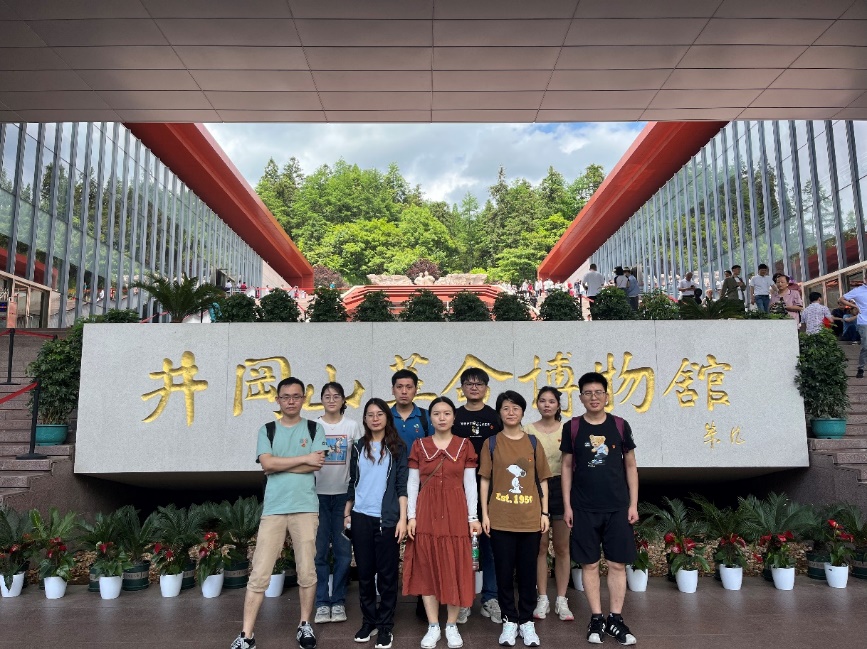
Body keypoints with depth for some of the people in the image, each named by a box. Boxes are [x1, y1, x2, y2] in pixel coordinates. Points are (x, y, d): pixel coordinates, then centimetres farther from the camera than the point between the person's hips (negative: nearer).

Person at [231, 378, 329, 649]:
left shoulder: (314, 429, 7)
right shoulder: (267, 430, 9)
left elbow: (317, 465, -6)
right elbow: (267, 463, -6)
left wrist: (280, 465, -6)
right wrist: (304, 458, -7)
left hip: (305, 508, 0)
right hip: (273, 509, 1)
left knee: (307, 572, 6)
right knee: (259, 574, 0)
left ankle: (304, 625, 24)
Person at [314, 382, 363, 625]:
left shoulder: (352, 426, 3)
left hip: (344, 494, 0)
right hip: (319, 493, 0)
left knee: (343, 550, 4)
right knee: (320, 550, 3)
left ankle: (338, 600, 17)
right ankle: (322, 602, 14)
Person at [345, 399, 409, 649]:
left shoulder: (397, 447, 0)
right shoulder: (358, 447, 9)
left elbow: (402, 485, -3)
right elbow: (353, 482, 14)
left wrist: (403, 518, -8)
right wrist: (347, 513, 12)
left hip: (387, 518, -3)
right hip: (361, 517, 3)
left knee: (387, 573, 3)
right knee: (365, 571, 9)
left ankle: (385, 625, 14)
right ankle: (368, 621, 23)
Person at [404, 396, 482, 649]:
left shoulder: (464, 445, 1)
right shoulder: (419, 445, 3)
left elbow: (470, 484, 1)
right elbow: (412, 484, 3)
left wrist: (473, 517, -3)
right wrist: (411, 516, -3)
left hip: (455, 513, -1)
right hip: (427, 513, 1)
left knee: (455, 568, 4)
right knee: (427, 568, 5)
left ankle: (452, 626, 20)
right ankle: (433, 627, 18)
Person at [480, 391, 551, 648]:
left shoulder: (533, 443, 5)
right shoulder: (491, 443, 2)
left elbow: (543, 480, 8)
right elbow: (485, 480, 2)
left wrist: (545, 512, 2)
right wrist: (484, 514, -3)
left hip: (530, 519, 1)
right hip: (500, 519, -1)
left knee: (528, 571, 8)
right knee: (504, 571, 6)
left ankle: (527, 621, 22)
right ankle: (509, 621, 20)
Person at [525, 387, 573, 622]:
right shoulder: (528, 430, 3)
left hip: (562, 487, 1)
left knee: (562, 547, 6)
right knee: (540, 546, 5)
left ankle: (561, 600, 16)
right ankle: (542, 599, 17)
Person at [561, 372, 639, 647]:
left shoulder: (620, 425, 1)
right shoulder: (572, 427, -1)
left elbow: (631, 466, 6)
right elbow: (566, 467, 3)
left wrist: (633, 503, 1)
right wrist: (567, 505, -1)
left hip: (617, 507, 1)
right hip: (584, 508, -1)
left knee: (618, 564, 5)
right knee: (589, 564, 6)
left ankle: (615, 619, 18)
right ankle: (596, 618, 18)